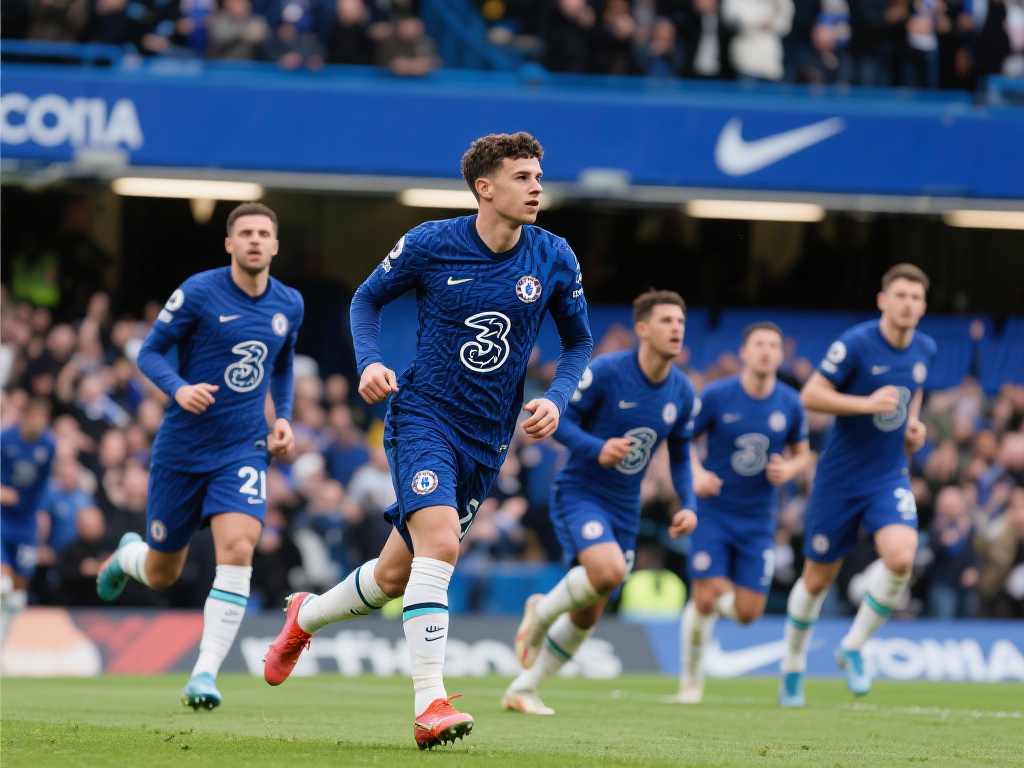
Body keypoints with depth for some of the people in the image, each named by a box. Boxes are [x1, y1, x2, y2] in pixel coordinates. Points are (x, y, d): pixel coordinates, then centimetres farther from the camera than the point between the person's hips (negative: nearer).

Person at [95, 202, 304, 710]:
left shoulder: (289, 305, 5)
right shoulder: (199, 292, -10)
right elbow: (149, 352, -5)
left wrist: (283, 417, 8)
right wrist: (178, 388, -24)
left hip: (244, 450, 2)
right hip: (181, 451, -2)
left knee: (237, 550, -22)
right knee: (161, 574, 9)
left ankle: (205, 673, -19)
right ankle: (127, 556, 48)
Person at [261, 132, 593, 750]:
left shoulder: (555, 259, -2)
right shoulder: (430, 245, -9)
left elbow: (580, 341, 11)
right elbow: (368, 298, 8)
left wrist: (556, 400, -8)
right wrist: (370, 361, -11)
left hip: (489, 439, 4)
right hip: (424, 415, -4)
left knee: (397, 574, 13)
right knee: (440, 543, -27)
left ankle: (305, 617, 42)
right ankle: (430, 705, -28)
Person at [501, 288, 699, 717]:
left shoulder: (682, 392, 1)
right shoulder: (604, 372, -17)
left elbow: (679, 454, 14)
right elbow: (558, 419, -12)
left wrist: (688, 505, -1)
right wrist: (597, 449, -30)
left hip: (624, 508, 6)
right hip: (580, 493, -6)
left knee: (588, 615, 7)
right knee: (608, 569, -33)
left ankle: (522, 690, 24)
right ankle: (542, 611, -2)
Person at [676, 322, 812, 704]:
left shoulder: (790, 404, -1)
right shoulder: (716, 396, -8)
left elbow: (803, 454, 12)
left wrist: (789, 468, -11)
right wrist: (696, 473, -18)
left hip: (758, 518, 2)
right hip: (714, 511, -2)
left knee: (747, 613, -3)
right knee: (705, 600, -12)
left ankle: (723, 596, 33)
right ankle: (690, 678, 9)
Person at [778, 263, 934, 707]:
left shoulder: (925, 350, 1)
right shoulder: (855, 344, -16)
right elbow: (810, 395, -16)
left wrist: (913, 422, 4)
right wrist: (868, 404, -25)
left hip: (890, 477, 3)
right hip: (839, 480, -3)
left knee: (901, 557, -22)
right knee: (818, 579, 7)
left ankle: (853, 648, -1)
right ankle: (793, 666, 31)